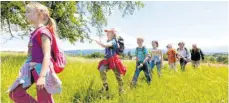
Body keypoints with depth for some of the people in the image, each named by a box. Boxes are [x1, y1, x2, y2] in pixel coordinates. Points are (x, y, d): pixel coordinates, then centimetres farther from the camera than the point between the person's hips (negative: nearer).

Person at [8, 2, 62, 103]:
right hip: (32, 68, 9)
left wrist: (42, 76, -30)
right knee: (14, 93, 9)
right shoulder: (35, 33, 14)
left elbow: (47, 55, -22)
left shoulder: (44, 32, -13)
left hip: (41, 68, -9)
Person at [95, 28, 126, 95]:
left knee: (118, 75, 3)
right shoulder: (108, 41, 12)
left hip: (114, 60, -7)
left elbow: (105, 45, -32)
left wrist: (97, 42, -21)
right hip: (107, 60, 7)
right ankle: (105, 86, -4)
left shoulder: (113, 41, -15)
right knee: (101, 70, -18)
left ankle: (121, 89, 22)